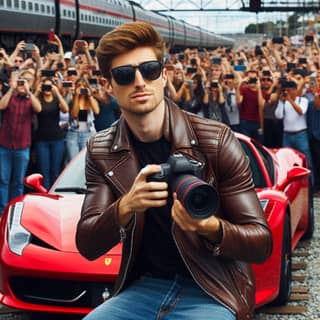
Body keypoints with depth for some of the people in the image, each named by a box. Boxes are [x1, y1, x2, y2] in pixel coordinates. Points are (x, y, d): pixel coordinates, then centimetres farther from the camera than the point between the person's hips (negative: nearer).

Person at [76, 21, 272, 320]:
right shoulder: (100, 150, 2)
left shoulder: (216, 140, -9)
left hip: (212, 294, -3)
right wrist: (125, 208, -25)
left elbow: (261, 243, -7)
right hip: (142, 287, 3)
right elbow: (86, 246, -4)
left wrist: (212, 229, -29)